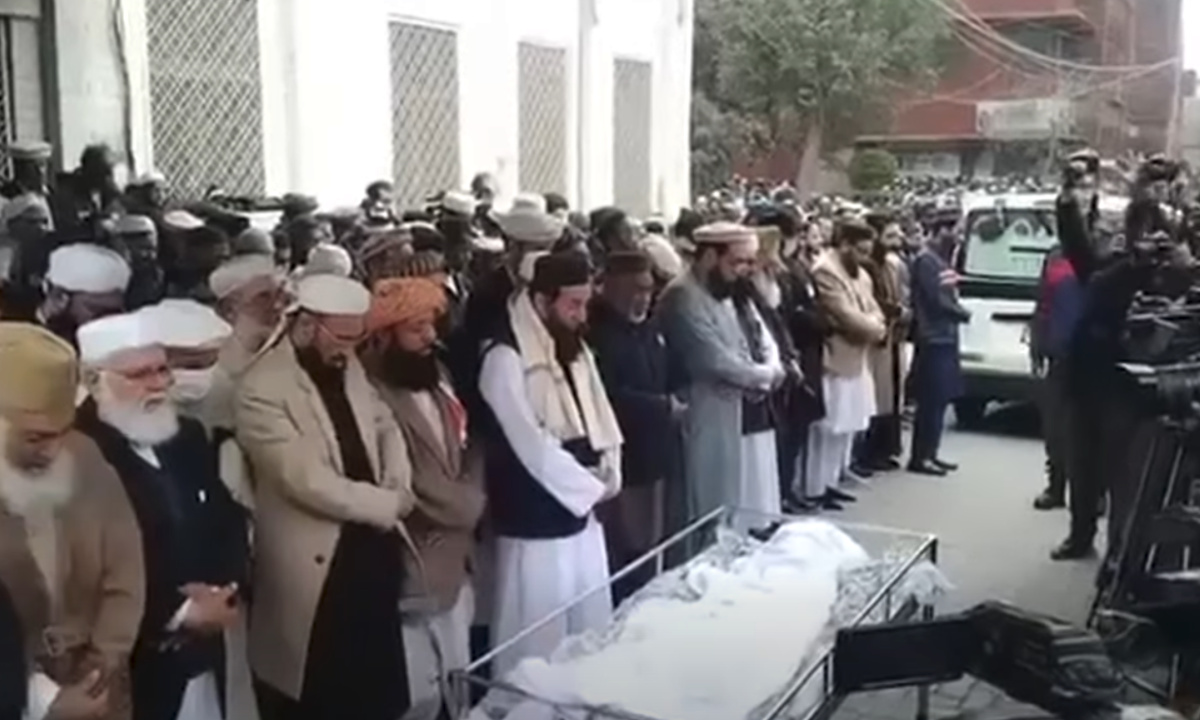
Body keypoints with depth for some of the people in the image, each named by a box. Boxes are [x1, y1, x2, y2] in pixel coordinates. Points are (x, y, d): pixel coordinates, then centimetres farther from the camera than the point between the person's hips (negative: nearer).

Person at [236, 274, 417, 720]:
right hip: (317, 564, -7)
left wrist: (398, 489, -4)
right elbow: (307, 480, -24)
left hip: (374, 547, 7)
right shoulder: (262, 389, -19)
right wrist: (386, 504, -14)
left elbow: (386, 427, 16)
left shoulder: (349, 368, 7)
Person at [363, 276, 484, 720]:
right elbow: (407, 484, -19)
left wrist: (471, 497, 0)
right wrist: (466, 505, -3)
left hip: (453, 565, 8)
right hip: (411, 574, -8)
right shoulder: (373, 397, -22)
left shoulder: (436, 377, 7)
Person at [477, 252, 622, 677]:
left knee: (593, 632, 17)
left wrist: (608, 474, -5)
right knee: (538, 641, 4)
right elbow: (531, 444, -20)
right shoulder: (506, 357, -17)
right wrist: (591, 487, -11)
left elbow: (599, 419, 11)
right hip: (536, 523, -8)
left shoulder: (574, 347, 9)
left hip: (581, 513, 8)